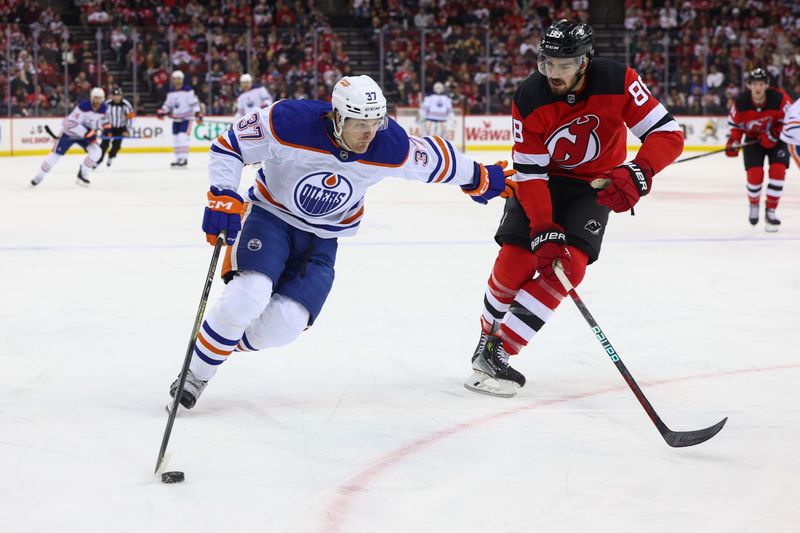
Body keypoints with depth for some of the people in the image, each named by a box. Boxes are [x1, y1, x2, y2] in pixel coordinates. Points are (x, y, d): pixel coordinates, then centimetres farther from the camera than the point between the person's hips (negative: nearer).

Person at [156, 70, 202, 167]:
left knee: (183, 137, -18)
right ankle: (178, 159, 16)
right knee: (175, 139, 7)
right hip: (176, 118, 7)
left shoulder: (188, 90, -11)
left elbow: (194, 102, -13)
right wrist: (162, 112, 1)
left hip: (186, 118, -7)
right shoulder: (171, 92, 8)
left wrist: (198, 113, -24)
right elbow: (168, 104, 17)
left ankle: (184, 158, -13)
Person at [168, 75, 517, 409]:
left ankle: (226, 342, 15)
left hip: (323, 237, 3)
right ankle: (195, 374, -6)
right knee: (250, 293, -26)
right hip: (271, 215, -2)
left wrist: (478, 178, 13)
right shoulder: (289, 122, -29)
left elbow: (432, 159, -1)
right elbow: (228, 147, -16)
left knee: (285, 322, -14)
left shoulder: (392, 148, -21)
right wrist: (223, 197, -28)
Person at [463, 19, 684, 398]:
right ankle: (488, 337, 15)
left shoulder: (618, 82, -25)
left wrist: (638, 174, -41)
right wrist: (544, 232, -30)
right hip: (541, 177, 0)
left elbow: (669, 133, -24)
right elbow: (529, 172, -21)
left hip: (595, 184, 0)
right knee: (515, 263, -14)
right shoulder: (529, 100, -23)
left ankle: (496, 353, -14)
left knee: (569, 266, -17)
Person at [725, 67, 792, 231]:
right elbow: (736, 124, -4)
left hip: (776, 139, -1)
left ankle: (770, 212, -4)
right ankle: (754, 205, 19)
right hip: (753, 139, 1)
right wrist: (733, 141, -19)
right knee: (755, 175, -13)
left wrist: (773, 135, -25)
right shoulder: (740, 102, -20)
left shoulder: (779, 98, -26)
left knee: (778, 171, -17)